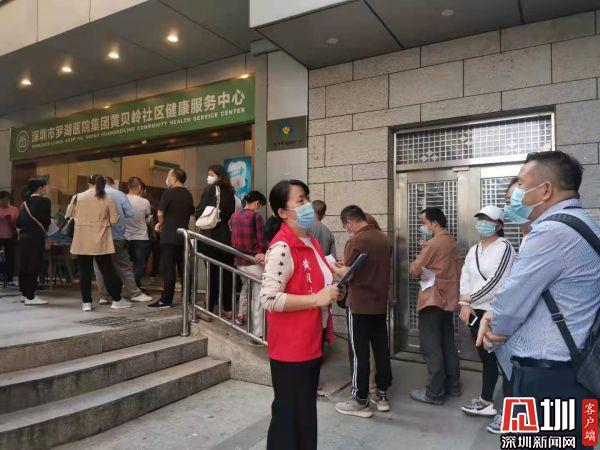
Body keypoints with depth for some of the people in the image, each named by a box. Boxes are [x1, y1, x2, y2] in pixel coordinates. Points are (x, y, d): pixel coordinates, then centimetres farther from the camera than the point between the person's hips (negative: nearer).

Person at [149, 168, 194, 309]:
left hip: (169, 236, -6)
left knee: (168, 268, -3)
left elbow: (160, 213, -11)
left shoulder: (168, 193, -11)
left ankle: (166, 300, 0)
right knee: (183, 267, 12)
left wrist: (161, 224, 12)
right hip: (183, 236, 6)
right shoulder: (188, 195, 9)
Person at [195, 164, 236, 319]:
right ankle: (228, 309, 16)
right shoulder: (230, 192, 7)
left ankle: (208, 310, 4)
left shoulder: (210, 189, -5)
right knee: (227, 273, 8)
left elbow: (199, 212, -7)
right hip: (228, 238, 4)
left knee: (212, 274, -1)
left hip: (211, 237, -4)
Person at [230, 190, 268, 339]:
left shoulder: (234, 216, 7)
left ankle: (240, 316, 48)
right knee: (257, 298, -3)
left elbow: (233, 240, 14)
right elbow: (262, 241, -13)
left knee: (245, 287, 31)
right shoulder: (256, 216, -12)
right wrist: (264, 254, -5)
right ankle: (257, 335, -2)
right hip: (255, 262, -7)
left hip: (239, 262, 7)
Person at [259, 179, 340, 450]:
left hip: (311, 343, 9)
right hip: (290, 347, -9)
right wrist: (317, 299, -24)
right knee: (289, 415, 8)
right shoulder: (282, 248, -20)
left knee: (307, 412, 23)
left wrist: (331, 291, 4)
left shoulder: (311, 243, 8)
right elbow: (269, 298, -27)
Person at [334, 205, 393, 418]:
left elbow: (347, 275, -16)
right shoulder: (384, 239, 6)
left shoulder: (355, 242, -16)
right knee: (381, 349, 14)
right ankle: (382, 395, 26)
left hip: (360, 305, -7)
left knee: (360, 353, 2)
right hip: (380, 303, 7)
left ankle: (360, 401, 12)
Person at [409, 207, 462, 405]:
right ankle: (453, 385, 26)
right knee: (448, 344, 17)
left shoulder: (432, 244, -17)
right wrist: (428, 272, 3)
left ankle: (435, 393, 3)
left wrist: (420, 271, 7)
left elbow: (414, 269, -14)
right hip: (448, 298, 9)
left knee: (431, 347, -2)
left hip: (433, 300, -9)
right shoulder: (452, 242, 10)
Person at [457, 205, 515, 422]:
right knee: (486, 359, 16)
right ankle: (486, 402, 27)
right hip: (476, 312, 7)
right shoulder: (473, 250, 14)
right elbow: (465, 277, 9)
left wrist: (469, 297, -9)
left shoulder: (504, 247, -8)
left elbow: (495, 281, -16)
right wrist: (464, 305, -4)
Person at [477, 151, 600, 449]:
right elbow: (524, 290, 15)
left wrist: (492, 334, 2)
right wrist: (494, 315, -2)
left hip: (545, 378, -10)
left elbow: (512, 303, -18)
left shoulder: (552, 232, -22)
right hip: (571, 371, 10)